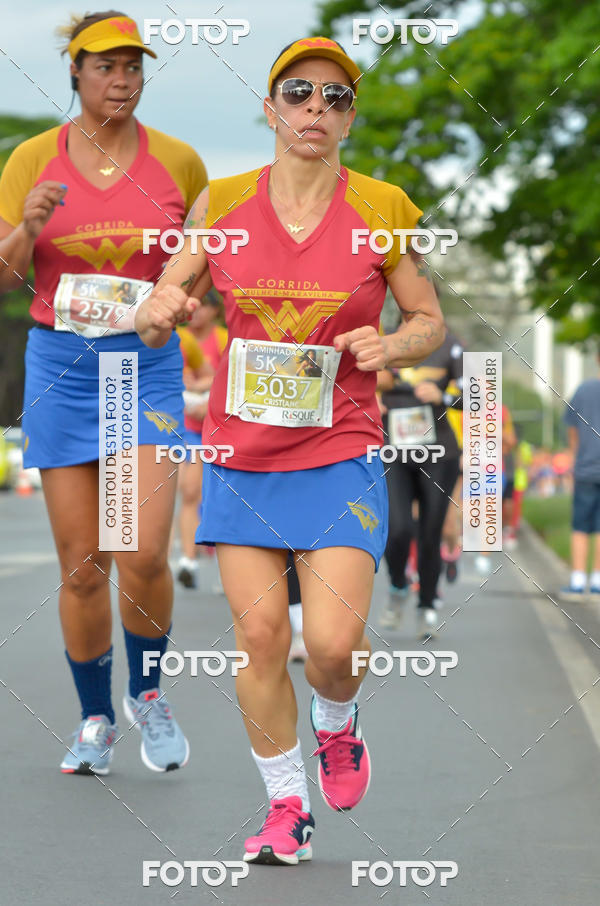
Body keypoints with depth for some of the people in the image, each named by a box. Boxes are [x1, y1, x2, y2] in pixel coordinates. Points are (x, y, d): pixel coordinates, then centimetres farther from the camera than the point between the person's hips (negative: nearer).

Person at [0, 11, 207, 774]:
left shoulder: (178, 162, 1)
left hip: (148, 366, -1)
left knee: (142, 554, -14)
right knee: (80, 564, 3)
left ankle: (148, 692, 13)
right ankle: (94, 719, 21)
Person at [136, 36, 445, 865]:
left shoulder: (383, 208, -4)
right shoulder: (224, 203, 0)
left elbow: (430, 320, 7)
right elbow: (156, 320, 7)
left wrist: (392, 346, -15)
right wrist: (160, 312, -17)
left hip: (340, 455, -2)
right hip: (241, 453, 2)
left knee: (334, 643, -11)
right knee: (260, 634, -1)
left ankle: (337, 723, 24)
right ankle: (286, 807, 15)